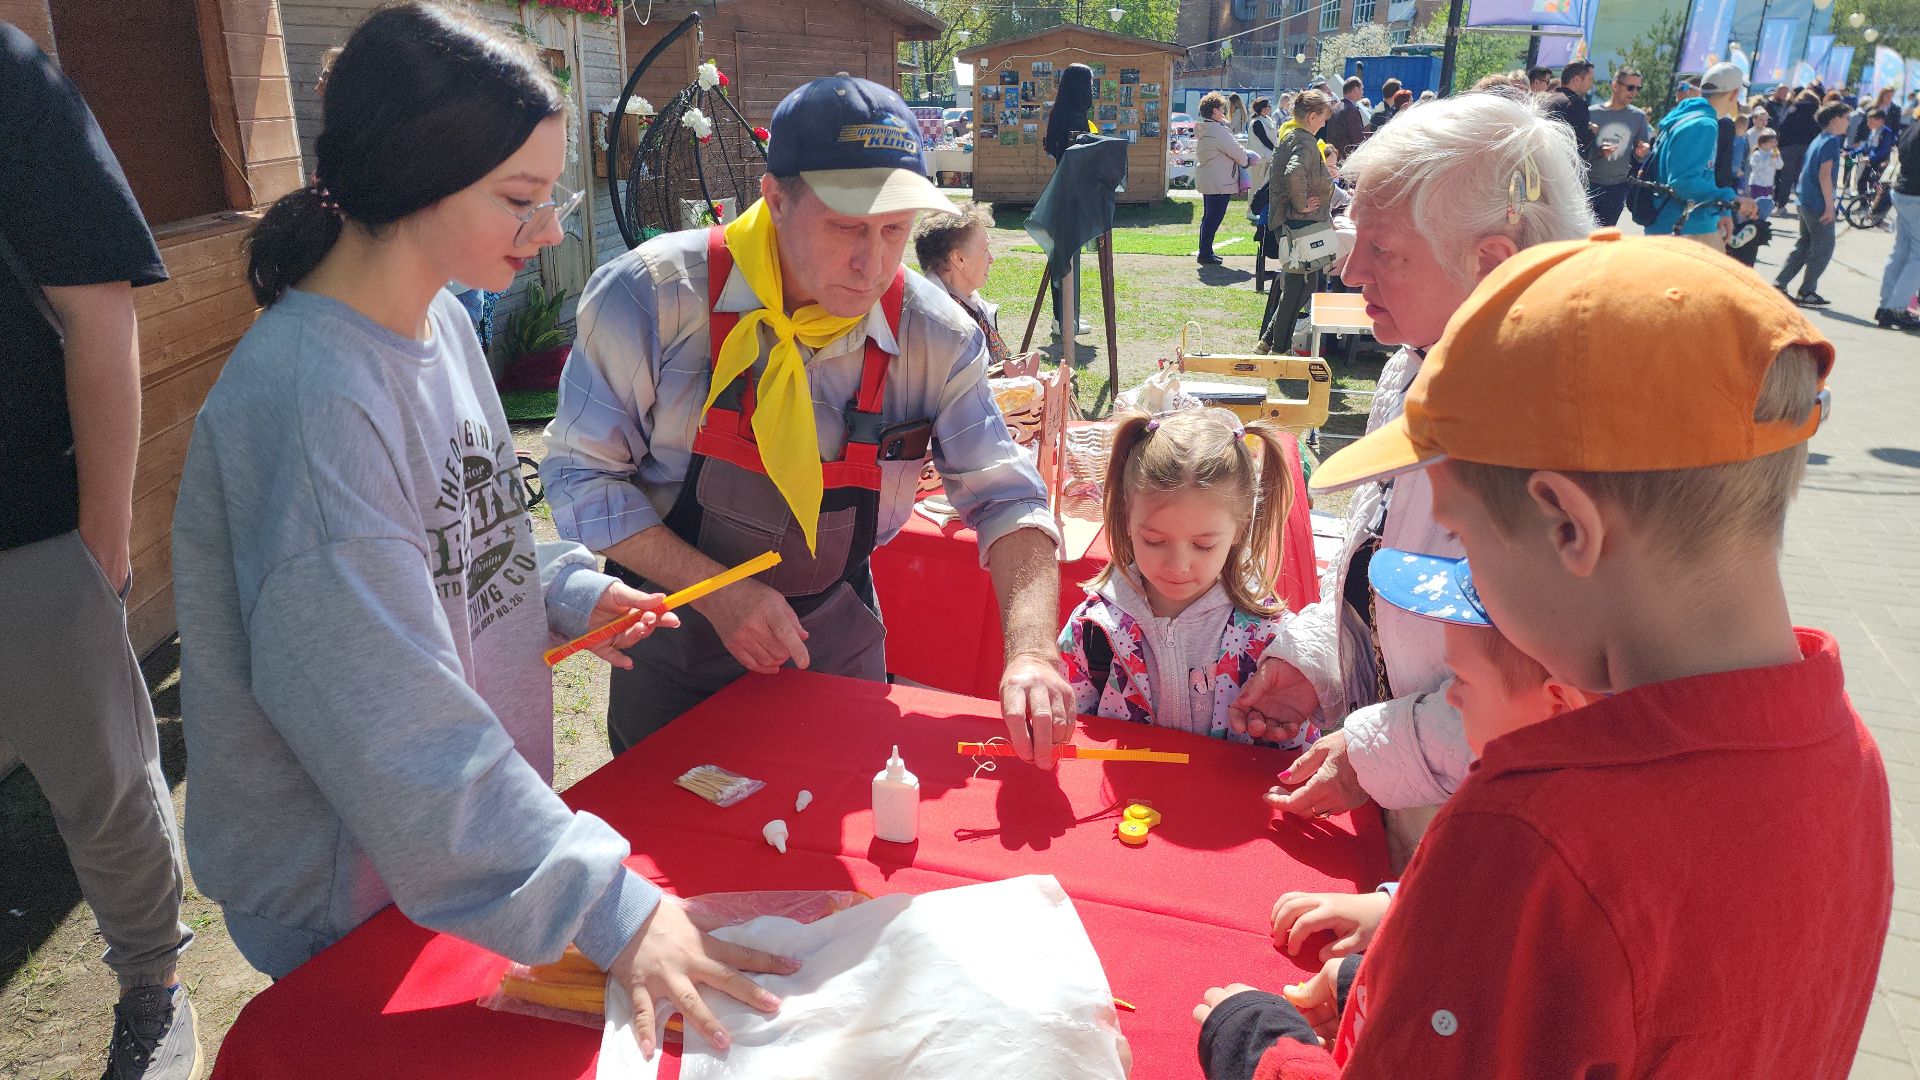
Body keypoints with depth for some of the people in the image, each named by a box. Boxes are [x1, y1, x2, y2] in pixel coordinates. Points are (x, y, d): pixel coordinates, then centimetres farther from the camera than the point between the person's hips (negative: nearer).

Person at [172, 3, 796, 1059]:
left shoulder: (441, 320, -1)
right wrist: (601, 902, -33)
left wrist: (565, 592, -5)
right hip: (351, 893, -7)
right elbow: (387, 718, -32)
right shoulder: (305, 396, -30)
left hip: (478, 814, 8)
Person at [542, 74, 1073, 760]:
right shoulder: (652, 295, -21)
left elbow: (1006, 498, -12)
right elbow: (580, 473, -14)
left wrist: (1033, 653, -30)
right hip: (674, 636, -1)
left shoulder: (935, 336, -15)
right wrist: (718, 592, -24)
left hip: (834, 638, 2)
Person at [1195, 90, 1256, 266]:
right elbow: (1237, 152, -14)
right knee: (1213, 218, -5)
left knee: (1209, 217, 16)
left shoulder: (1202, 129, 12)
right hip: (1219, 183, -10)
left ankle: (1205, 251, 22)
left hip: (1205, 179, 10)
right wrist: (1246, 161, 4)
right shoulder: (1219, 131, -19)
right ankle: (1205, 254, -3)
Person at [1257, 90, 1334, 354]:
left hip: (1288, 221, 10)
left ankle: (1267, 339, 26)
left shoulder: (1289, 135, 13)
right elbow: (1294, 173, -36)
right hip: (1302, 223, -10)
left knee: (1287, 279, 19)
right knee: (1301, 282, -2)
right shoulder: (1305, 141, -18)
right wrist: (1301, 205, -23)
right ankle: (1279, 346, 4)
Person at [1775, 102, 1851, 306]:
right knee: (1824, 249, -1)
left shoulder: (1817, 141, 15)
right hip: (1819, 205, -9)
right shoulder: (1831, 141, -13)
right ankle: (1806, 292, 3)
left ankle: (1779, 284, 10)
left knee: (1803, 246, 14)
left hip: (1806, 202, 9)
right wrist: (1830, 205, -20)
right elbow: (1825, 174, -21)